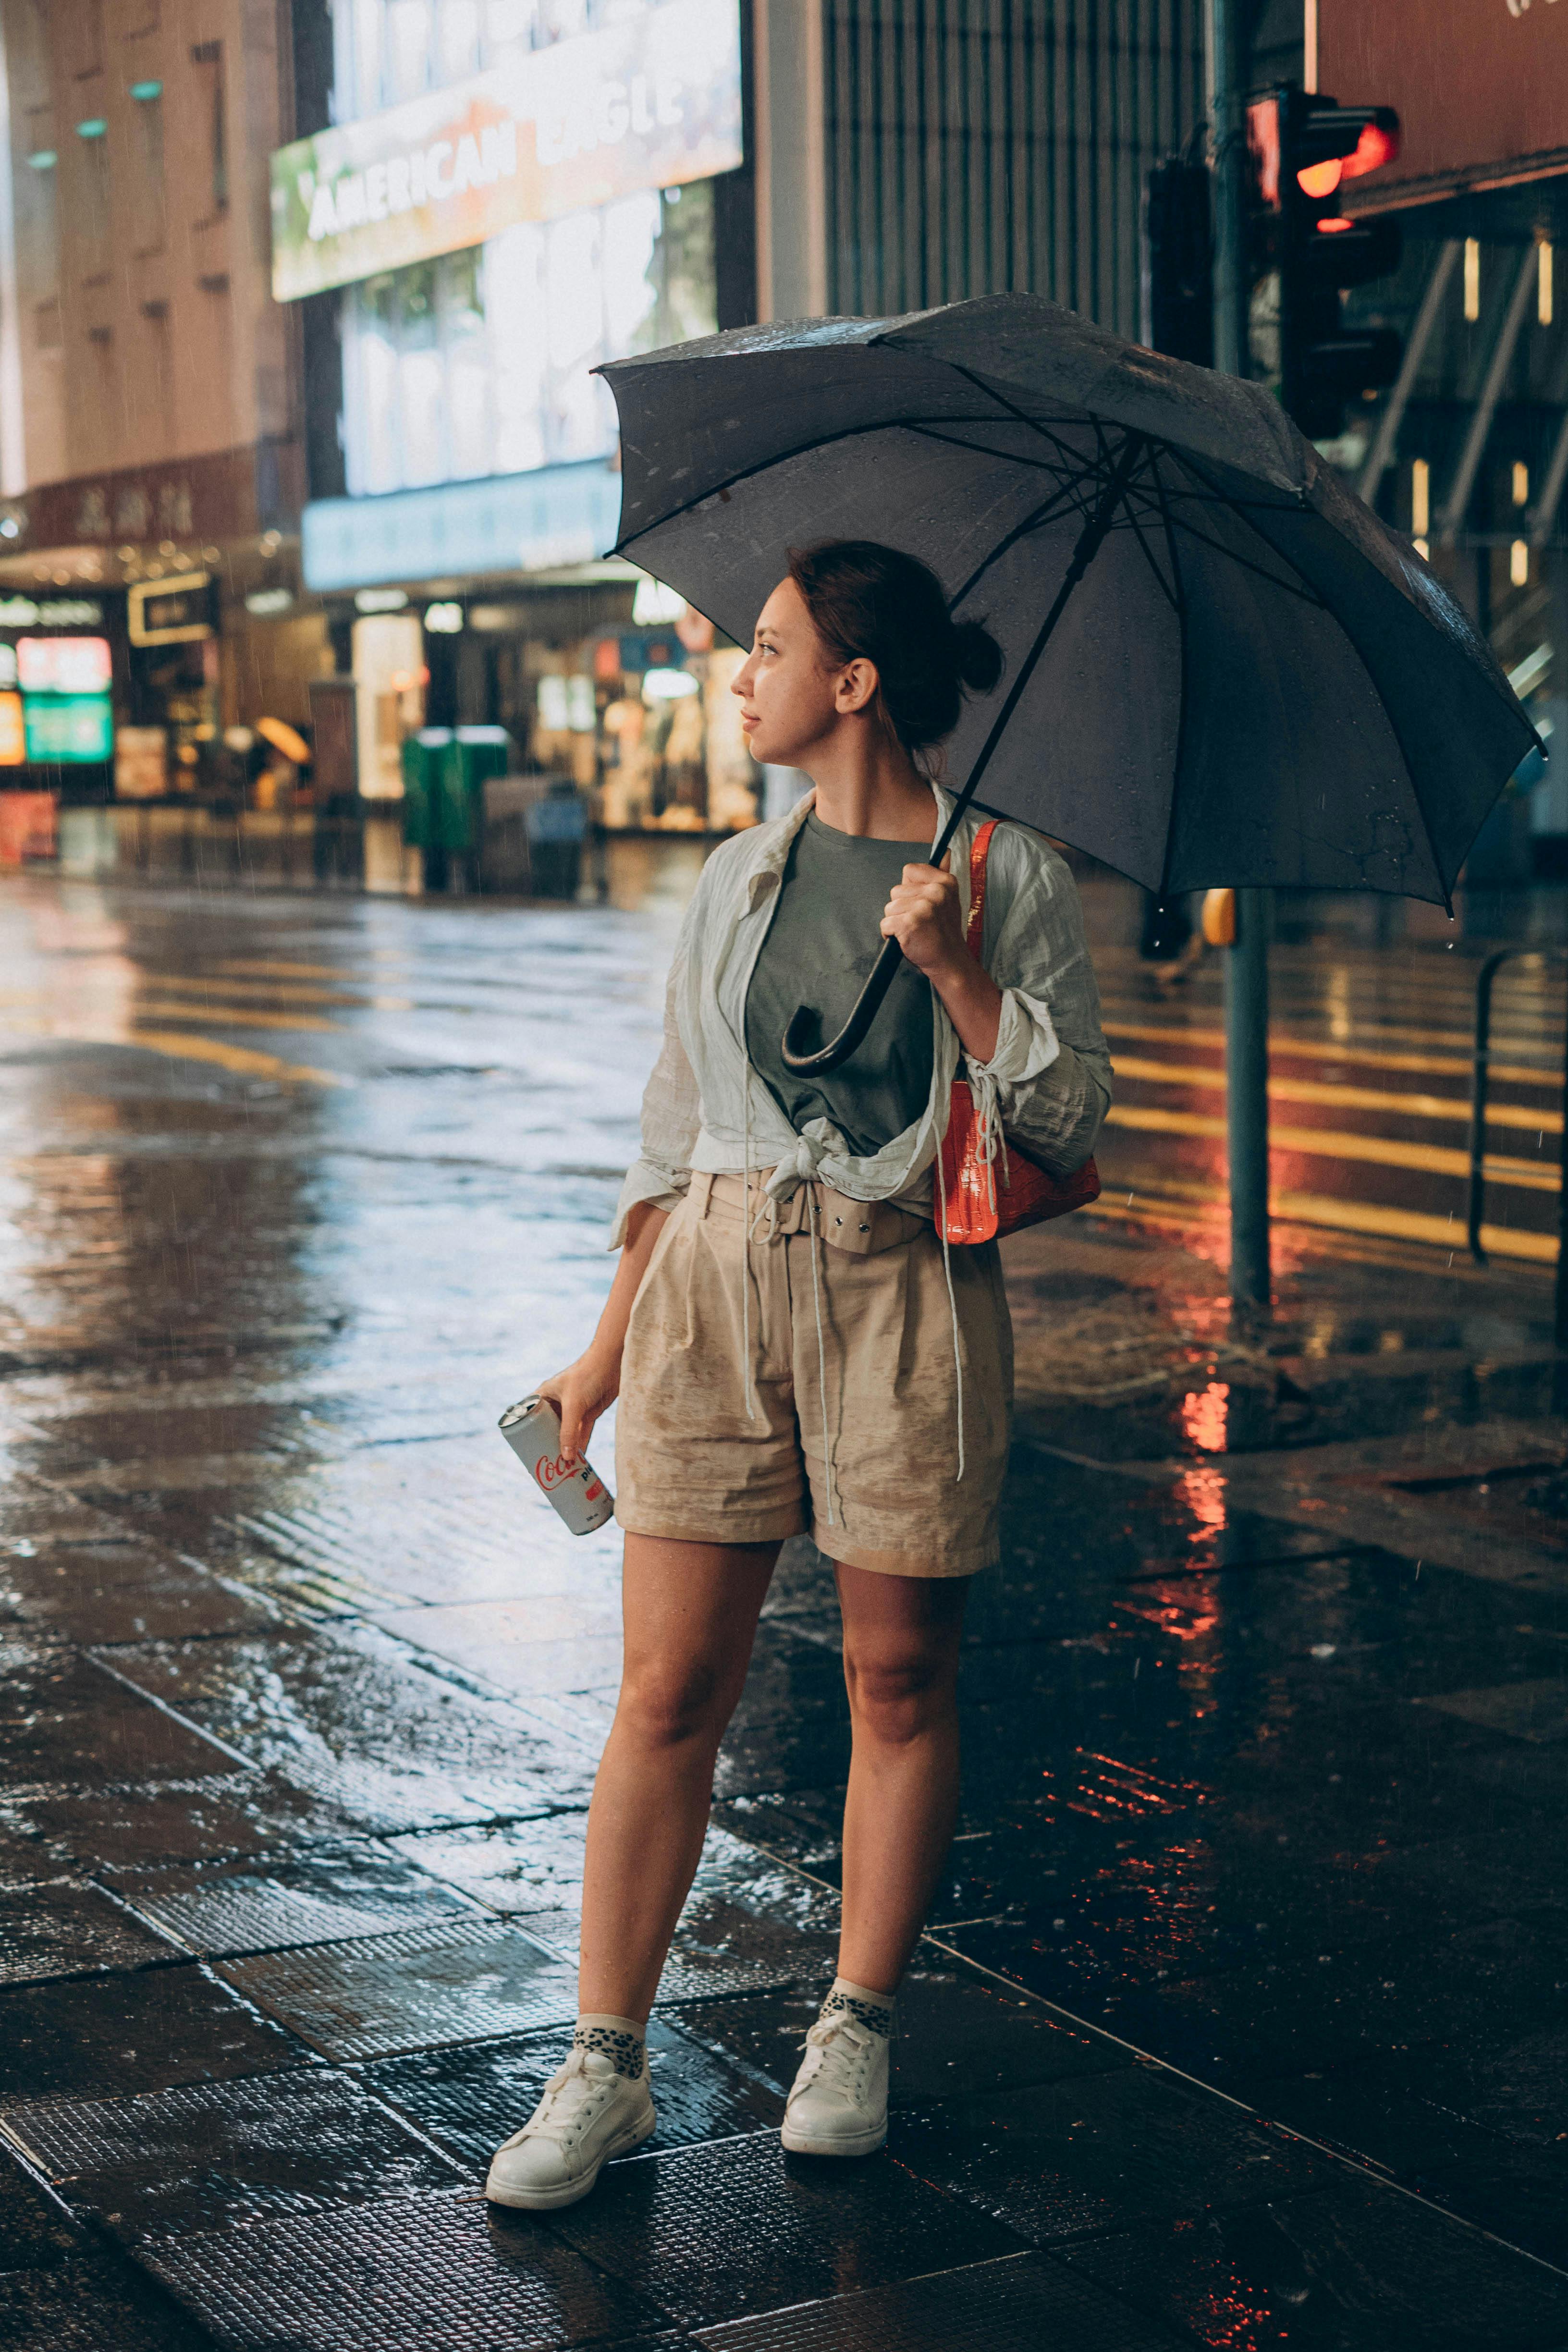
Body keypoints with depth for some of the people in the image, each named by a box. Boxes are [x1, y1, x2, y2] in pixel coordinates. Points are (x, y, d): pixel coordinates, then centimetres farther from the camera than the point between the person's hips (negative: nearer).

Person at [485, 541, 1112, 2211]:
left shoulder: (1009, 882, 1)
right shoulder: (737, 879, 11)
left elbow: (1070, 1128, -2)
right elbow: (674, 1133, 15)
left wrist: (954, 967, -14)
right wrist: (610, 1347, 13)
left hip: (905, 1291, -2)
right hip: (718, 1278, 3)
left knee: (901, 1682, 6)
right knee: (668, 1692, 0)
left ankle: (856, 2034, 23)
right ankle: (604, 2069, 6)